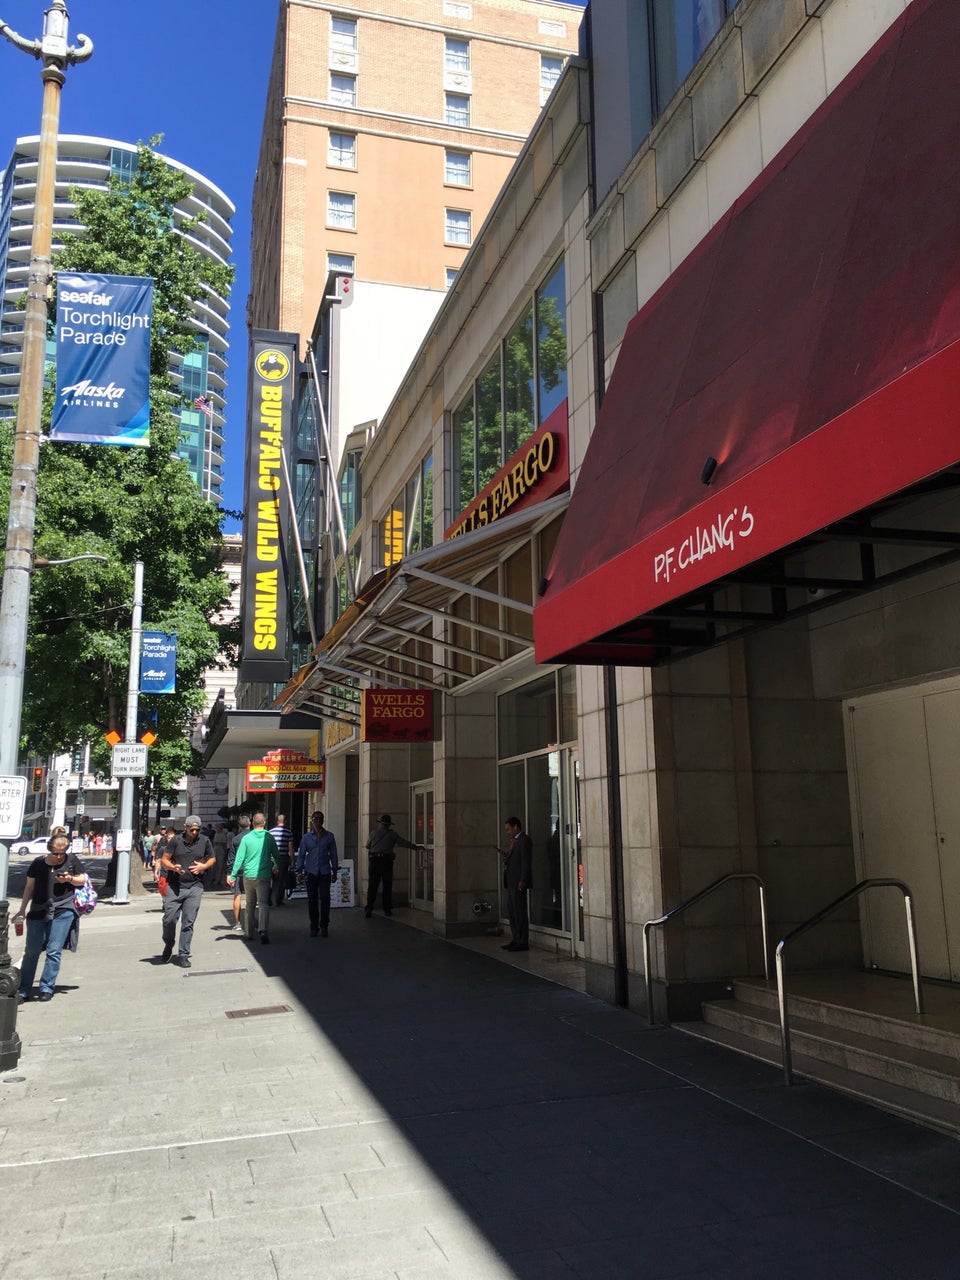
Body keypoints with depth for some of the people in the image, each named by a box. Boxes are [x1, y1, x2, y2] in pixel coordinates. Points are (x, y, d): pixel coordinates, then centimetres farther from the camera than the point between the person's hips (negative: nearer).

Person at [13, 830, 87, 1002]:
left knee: (54, 951, -2)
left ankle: (46, 988, 8)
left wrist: (69, 879, -10)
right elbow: (29, 887, 13)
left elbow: (82, 880, 11)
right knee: (31, 952, 5)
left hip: (63, 911, -2)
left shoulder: (71, 860, 1)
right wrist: (22, 910, 15)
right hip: (38, 911, 2)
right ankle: (24, 991, 14)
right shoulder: (38, 863, 4)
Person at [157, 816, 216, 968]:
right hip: (174, 886, -1)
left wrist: (203, 866, -5)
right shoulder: (176, 841, -1)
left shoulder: (205, 841, 3)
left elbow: (212, 858, 15)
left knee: (188, 923, 2)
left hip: (194, 887, 1)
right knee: (169, 919, -2)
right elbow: (164, 860, 3)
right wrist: (173, 867, -16)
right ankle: (168, 946, 26)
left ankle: (183, 955, 11)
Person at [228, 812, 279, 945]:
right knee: (263, 903, -6)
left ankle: (249, 933, 24)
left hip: (248, 875, 2)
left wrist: (232, 875, 3)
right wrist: (276, 867, 27)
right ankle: (263, 930, -27)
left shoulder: (246, 838, -1)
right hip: (264, 876, -1)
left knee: (250, 904, 16)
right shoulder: (269, 838, -1)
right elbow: (276, 855, 7)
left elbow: (239, 858, -3)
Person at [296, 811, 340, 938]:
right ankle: (314, 927, 13)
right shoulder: (307, 837, 7)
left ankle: (324, 927, 7)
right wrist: (299, 871, 4)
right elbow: (301, 854, 10)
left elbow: (333, 854, 10)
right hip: (311, 873, 1)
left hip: (325, 872, -1)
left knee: (325, 899, -4)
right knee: (312, 900, 3)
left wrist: (335, 870, 10)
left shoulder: (329, 836, 6)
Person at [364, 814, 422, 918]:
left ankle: (368, 909, -4)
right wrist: (416, 847, 20)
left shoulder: (373, 833, 4)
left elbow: (368, 846, 14)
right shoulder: (392, 834, 2)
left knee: (372, 886, 2)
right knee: (387, 886, 7)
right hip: (387, 861, -1)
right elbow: (404, 843, 8)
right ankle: (387, 909, 9)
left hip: (374, 860, 1)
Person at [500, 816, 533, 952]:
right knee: (511, 911, 13)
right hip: (511, 882, 10)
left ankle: (523, 942, -3)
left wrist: (523, 880, -21)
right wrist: (505, 855, 4)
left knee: (520, 911, -7)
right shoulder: (512, 841, 19)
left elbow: (526, 861, -16)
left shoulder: (524, 840, -10)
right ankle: (516, 940, 20)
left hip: (518, 882, -10)